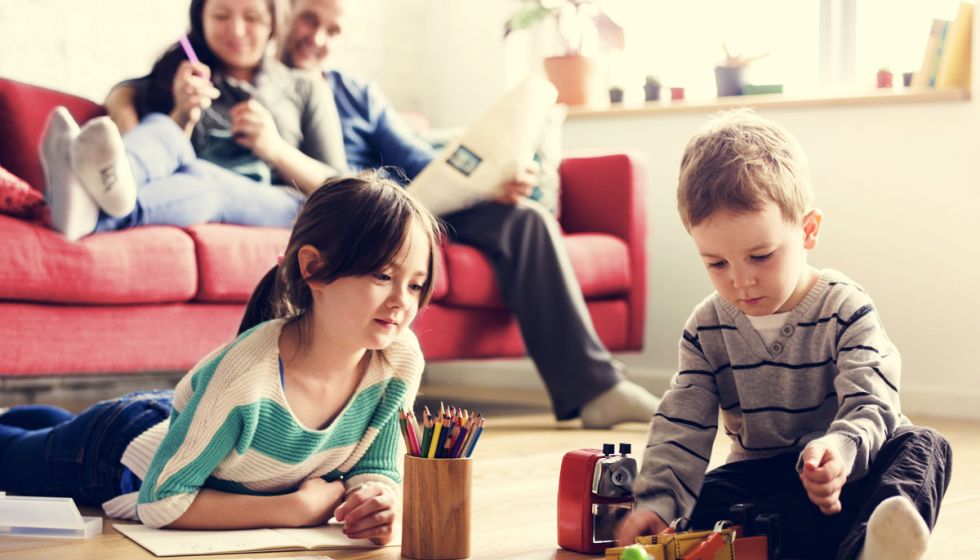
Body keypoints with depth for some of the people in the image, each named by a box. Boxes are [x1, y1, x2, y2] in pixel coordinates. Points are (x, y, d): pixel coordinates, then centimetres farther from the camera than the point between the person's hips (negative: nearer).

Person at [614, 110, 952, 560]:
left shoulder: (846, 310, -12)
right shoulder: (707, 329, -3)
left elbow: (869, 404, -22)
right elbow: (681, 425, -5)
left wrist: (841, 449, -47)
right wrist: (656, 501, -22)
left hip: (849, 470, -2)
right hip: (760, 475, 2)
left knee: (924, 446, -28)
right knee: (705, 503, -25)